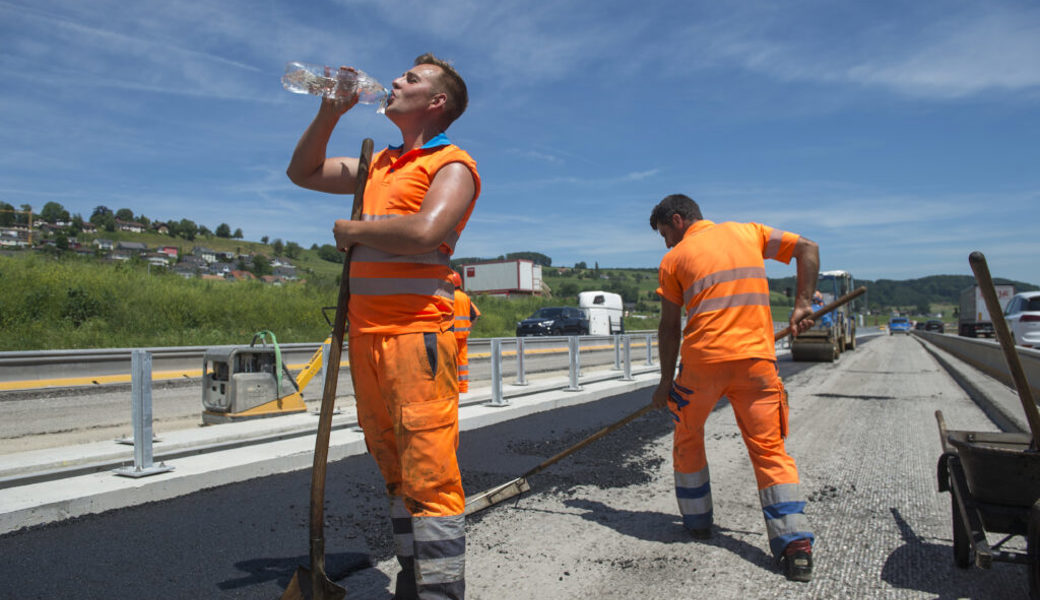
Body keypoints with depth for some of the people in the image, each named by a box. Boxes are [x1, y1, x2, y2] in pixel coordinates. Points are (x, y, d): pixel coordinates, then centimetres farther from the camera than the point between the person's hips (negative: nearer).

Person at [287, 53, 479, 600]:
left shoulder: (452, 165, -1)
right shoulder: (379, 165, 23)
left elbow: (424, 231, -20)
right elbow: (302, 172, 33)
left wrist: (351, 231, -4)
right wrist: (330, 113, 20)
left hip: (417, 333, -8)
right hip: (365, 334, 8)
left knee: (430, 477, -8)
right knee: (396, 472, 12)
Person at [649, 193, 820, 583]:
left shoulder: (674, 259, 6)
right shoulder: (747, 232, 15)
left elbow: (669, 328, 5)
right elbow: (807, 248, 10)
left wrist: (665, 383, 11)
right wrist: (802, 303, 7)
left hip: (702, 360, -2)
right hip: (756, 357, 2)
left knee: (688, 440, 19)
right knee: (770, 449, 5)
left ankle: (697, 522, 30)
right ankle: (796, 545, -4)